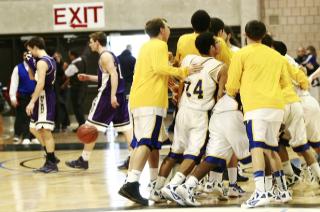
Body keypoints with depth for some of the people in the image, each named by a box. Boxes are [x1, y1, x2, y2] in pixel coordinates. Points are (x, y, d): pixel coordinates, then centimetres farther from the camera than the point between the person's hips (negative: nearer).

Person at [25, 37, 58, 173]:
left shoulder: (42, 62, -16)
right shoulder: (50, 60, 15)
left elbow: (40, 83, -27)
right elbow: (33, 77, 27)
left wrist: (32, 102, -29)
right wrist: (29, 64, 14)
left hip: (45, 99, -10)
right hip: (46, 98, 10)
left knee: (45, 131, -8)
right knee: (34, 129, 17)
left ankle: (52, 163, -5)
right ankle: (51, 157, 20)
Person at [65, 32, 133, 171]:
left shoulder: (105, 56, -10)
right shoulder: (110, 55, 19)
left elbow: (114, 75, -21)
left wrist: (112, 95, -27)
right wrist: (89, 77, 24)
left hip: (107, 95, -9)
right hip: (119, 95, 9)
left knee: (91, 127, -2)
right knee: (125, 126, 6)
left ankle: (83, 160, 2)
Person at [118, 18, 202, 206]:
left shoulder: (145, 47, 24)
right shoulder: (160, 45, -4)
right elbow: (161, 67, -20)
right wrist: (185, 71, -17)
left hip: (137, 100, 9)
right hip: (152, 101, -9)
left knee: (141, 143, 16)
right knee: (147, 143, -17)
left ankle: (130, 182, 18)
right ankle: (132, 184, -31)